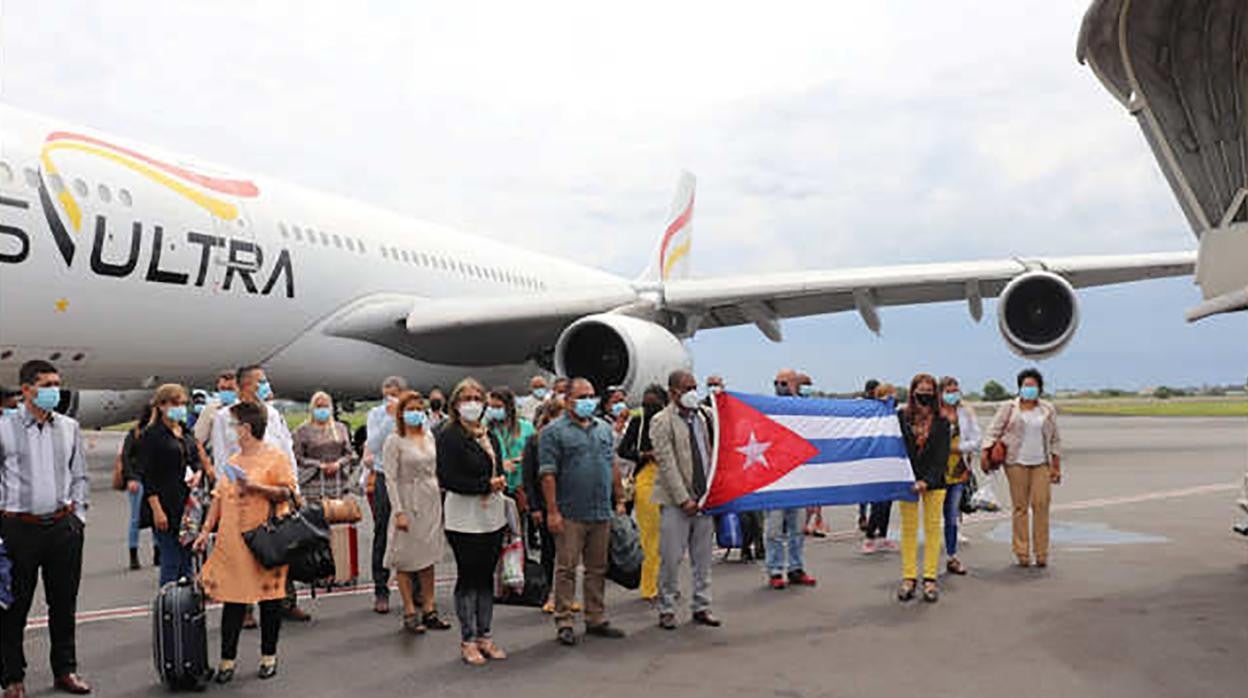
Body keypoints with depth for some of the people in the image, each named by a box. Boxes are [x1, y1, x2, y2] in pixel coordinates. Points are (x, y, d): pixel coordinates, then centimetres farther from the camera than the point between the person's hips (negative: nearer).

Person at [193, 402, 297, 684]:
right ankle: (228, 658, 13)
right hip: (232, 541, 5)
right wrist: (206, 530, 10)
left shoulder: (276, 457, -3)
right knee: (233, 597, 4)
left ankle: (269, 655, 17)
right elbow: (219, 498, 16)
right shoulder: (233, 461, 15)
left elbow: (287, 492, -10)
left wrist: (256, 487, -21)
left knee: (269, 596, 4)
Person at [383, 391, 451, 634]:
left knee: (429, 558, 9)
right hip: (409, 503, -6)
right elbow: (391, 479, -11)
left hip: (432, 502, 6)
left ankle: (428, 610, 16)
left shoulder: (429, 436, 9)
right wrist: (398, 511, -17)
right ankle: (409, 613, 8)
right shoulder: (394, 441, -8)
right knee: (406, 561, 1)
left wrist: (441, 500, 11)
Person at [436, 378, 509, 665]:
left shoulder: (489, 435, 13)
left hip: (492, 516, 7)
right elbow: (447, 479, -16)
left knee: (487, 576, 11)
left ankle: (484, 636, 21)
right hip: (465, 518, -6)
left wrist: (500, 482, -4)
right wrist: (485, 485, -17)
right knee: (468, 577, 1)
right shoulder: (449, 436, -8)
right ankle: (467, 641, 12)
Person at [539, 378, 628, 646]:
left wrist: (620, 500, 13)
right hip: (570, 515, -6)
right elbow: (548, 474, -9)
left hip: (601, 513, 6)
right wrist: (552, 511, -14)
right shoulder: (554, 431, -4)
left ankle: (596, 619, 21)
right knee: (566, 569, -1)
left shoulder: (603, 429, 15)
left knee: (598, 569, 12)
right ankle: (563, 623, 7)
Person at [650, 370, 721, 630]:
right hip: (676, 501, -5)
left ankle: (701, 606, 21)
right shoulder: (662, 421, -6)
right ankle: (667, 609, 12)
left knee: (703, 557, 11)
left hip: (704, 498, 5)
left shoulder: (703, 416, 10)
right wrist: (683, 499, -15)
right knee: (671, 558, 0)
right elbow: (667, 464, -11)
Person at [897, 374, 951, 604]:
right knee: (909, 528, 4)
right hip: (907, 480, 0)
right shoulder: (901, 418, -2)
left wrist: (927, 480, -17)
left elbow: (942, 457, -7)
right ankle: (908, 578, 11)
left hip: (934, 482, 0)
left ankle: (930, 579, 10)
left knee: (932, 528, 3)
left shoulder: (941, 422, -2)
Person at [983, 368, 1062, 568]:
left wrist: (1056, 467, 12)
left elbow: (1055, 439, 16)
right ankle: (1022, 553, 4)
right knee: (1020, 507, -1)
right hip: (1016, 463, -2)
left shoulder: (1048, 409, 13)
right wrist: (986, 452, -15)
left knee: (1041, 505, -6)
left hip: (1041, 463, 2)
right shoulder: (1009, 408, 5)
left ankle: (1041, 554, 0)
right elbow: (993, 432, 2)